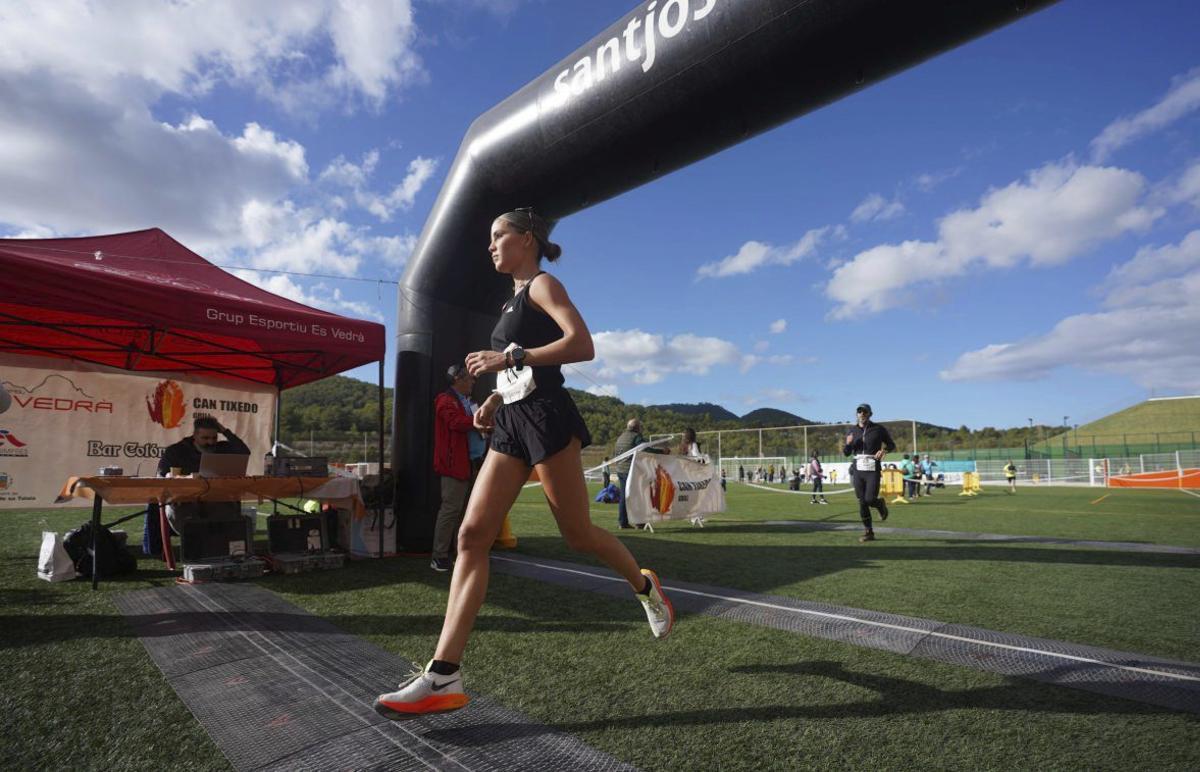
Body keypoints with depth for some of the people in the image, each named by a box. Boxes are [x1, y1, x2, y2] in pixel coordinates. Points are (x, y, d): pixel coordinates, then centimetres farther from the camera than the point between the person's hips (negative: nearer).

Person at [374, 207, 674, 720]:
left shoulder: (542, 284, -1)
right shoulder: (513, 302, 24)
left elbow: (582, 346, -17)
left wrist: (508, 358, -23)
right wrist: (493, 400, 15)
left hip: (545, 416, -8)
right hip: (512, 422, 8)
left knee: (576, 532, 2)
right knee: (472, 535, -5)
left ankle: (645, 587, 31)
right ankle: (444, 676, -5)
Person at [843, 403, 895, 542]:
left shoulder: (879, 429, 1)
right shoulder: (853, 432, 8)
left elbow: (891, 445, 10)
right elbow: (846, 453, 10)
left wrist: (884, 450, -12)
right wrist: (848, 443, -11)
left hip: (873, 470, -3)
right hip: (858, 470, 3)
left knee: (869, 499, -14)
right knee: (862, 502, 3)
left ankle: (881, 504, 23)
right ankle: (868, 532, 15)